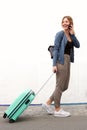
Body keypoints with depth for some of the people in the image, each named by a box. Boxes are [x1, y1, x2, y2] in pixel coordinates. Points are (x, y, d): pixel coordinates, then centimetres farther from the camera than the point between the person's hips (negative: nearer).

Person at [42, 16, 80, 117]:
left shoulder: (70, 35, 15)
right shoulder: (60, 34, -7)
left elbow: (77, 45, 3)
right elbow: (56, 49, -12)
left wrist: (72, 34, -4)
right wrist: (54, 64, -18)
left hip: (67, 61, 9)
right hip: (61, 61, -9)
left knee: (64, 86, 12)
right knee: (60, 86, 0)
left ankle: (48, 103, 19)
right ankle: (57, 110, 12)